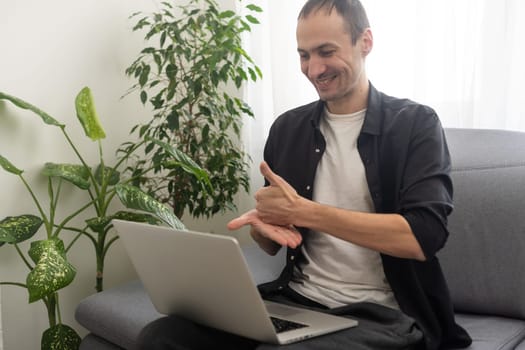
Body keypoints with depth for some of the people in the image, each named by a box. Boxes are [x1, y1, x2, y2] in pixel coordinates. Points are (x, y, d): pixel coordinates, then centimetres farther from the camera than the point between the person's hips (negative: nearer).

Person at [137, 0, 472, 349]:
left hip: (383, 315, -4)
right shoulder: (287, 128, 10)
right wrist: (263, 226, -10)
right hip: (295, 300, 4)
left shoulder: (415, 124, -4)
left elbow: (423, 236, -19)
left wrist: (303, 211, -18)